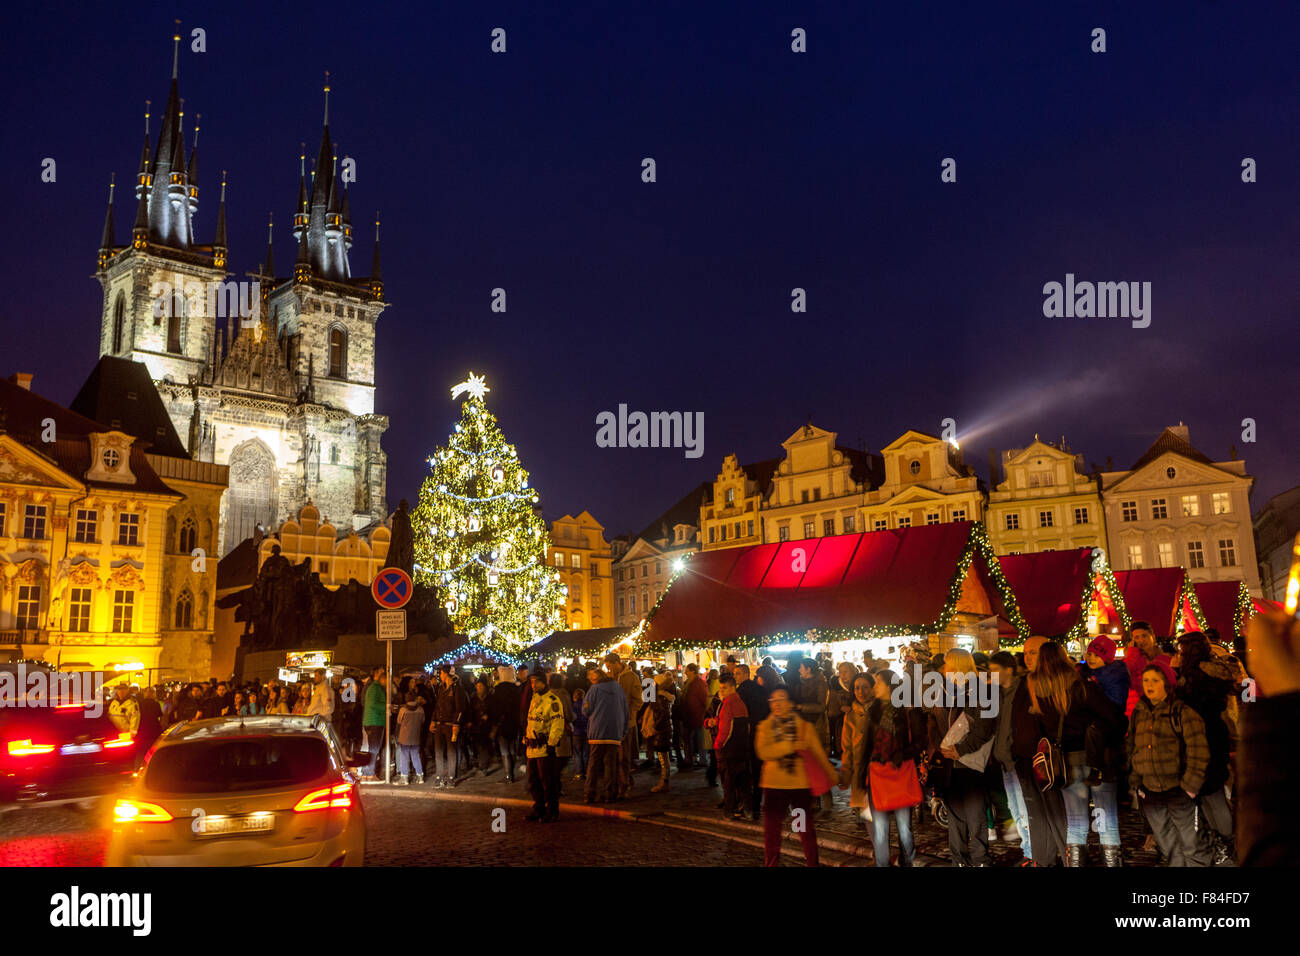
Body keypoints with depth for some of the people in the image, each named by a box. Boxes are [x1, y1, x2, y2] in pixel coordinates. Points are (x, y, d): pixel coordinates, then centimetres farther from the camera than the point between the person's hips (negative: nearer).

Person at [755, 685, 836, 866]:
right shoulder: (765, 727, 2)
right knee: (771, 830, 7)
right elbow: (764, 752, -14)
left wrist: (832, 776, 2)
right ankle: (770, 863, 23)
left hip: (800, 785, -1)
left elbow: (819, 754, 5)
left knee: (807, 829, 5)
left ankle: (812, 863, 20)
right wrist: (791, 746, -22)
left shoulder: (805, 727, 2)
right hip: (774, 785, 1)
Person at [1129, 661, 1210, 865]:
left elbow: (1199, 751, -11)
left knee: (1191, 847, 2)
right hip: (1150, 793, 5)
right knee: (1168, 849, 15)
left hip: (1178, 791, -5)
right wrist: (1137, 783, 12)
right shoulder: (1138, 714, 10)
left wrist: (1190, 785, -12)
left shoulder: (1182, 712, -8)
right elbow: (1132, 750, 17)